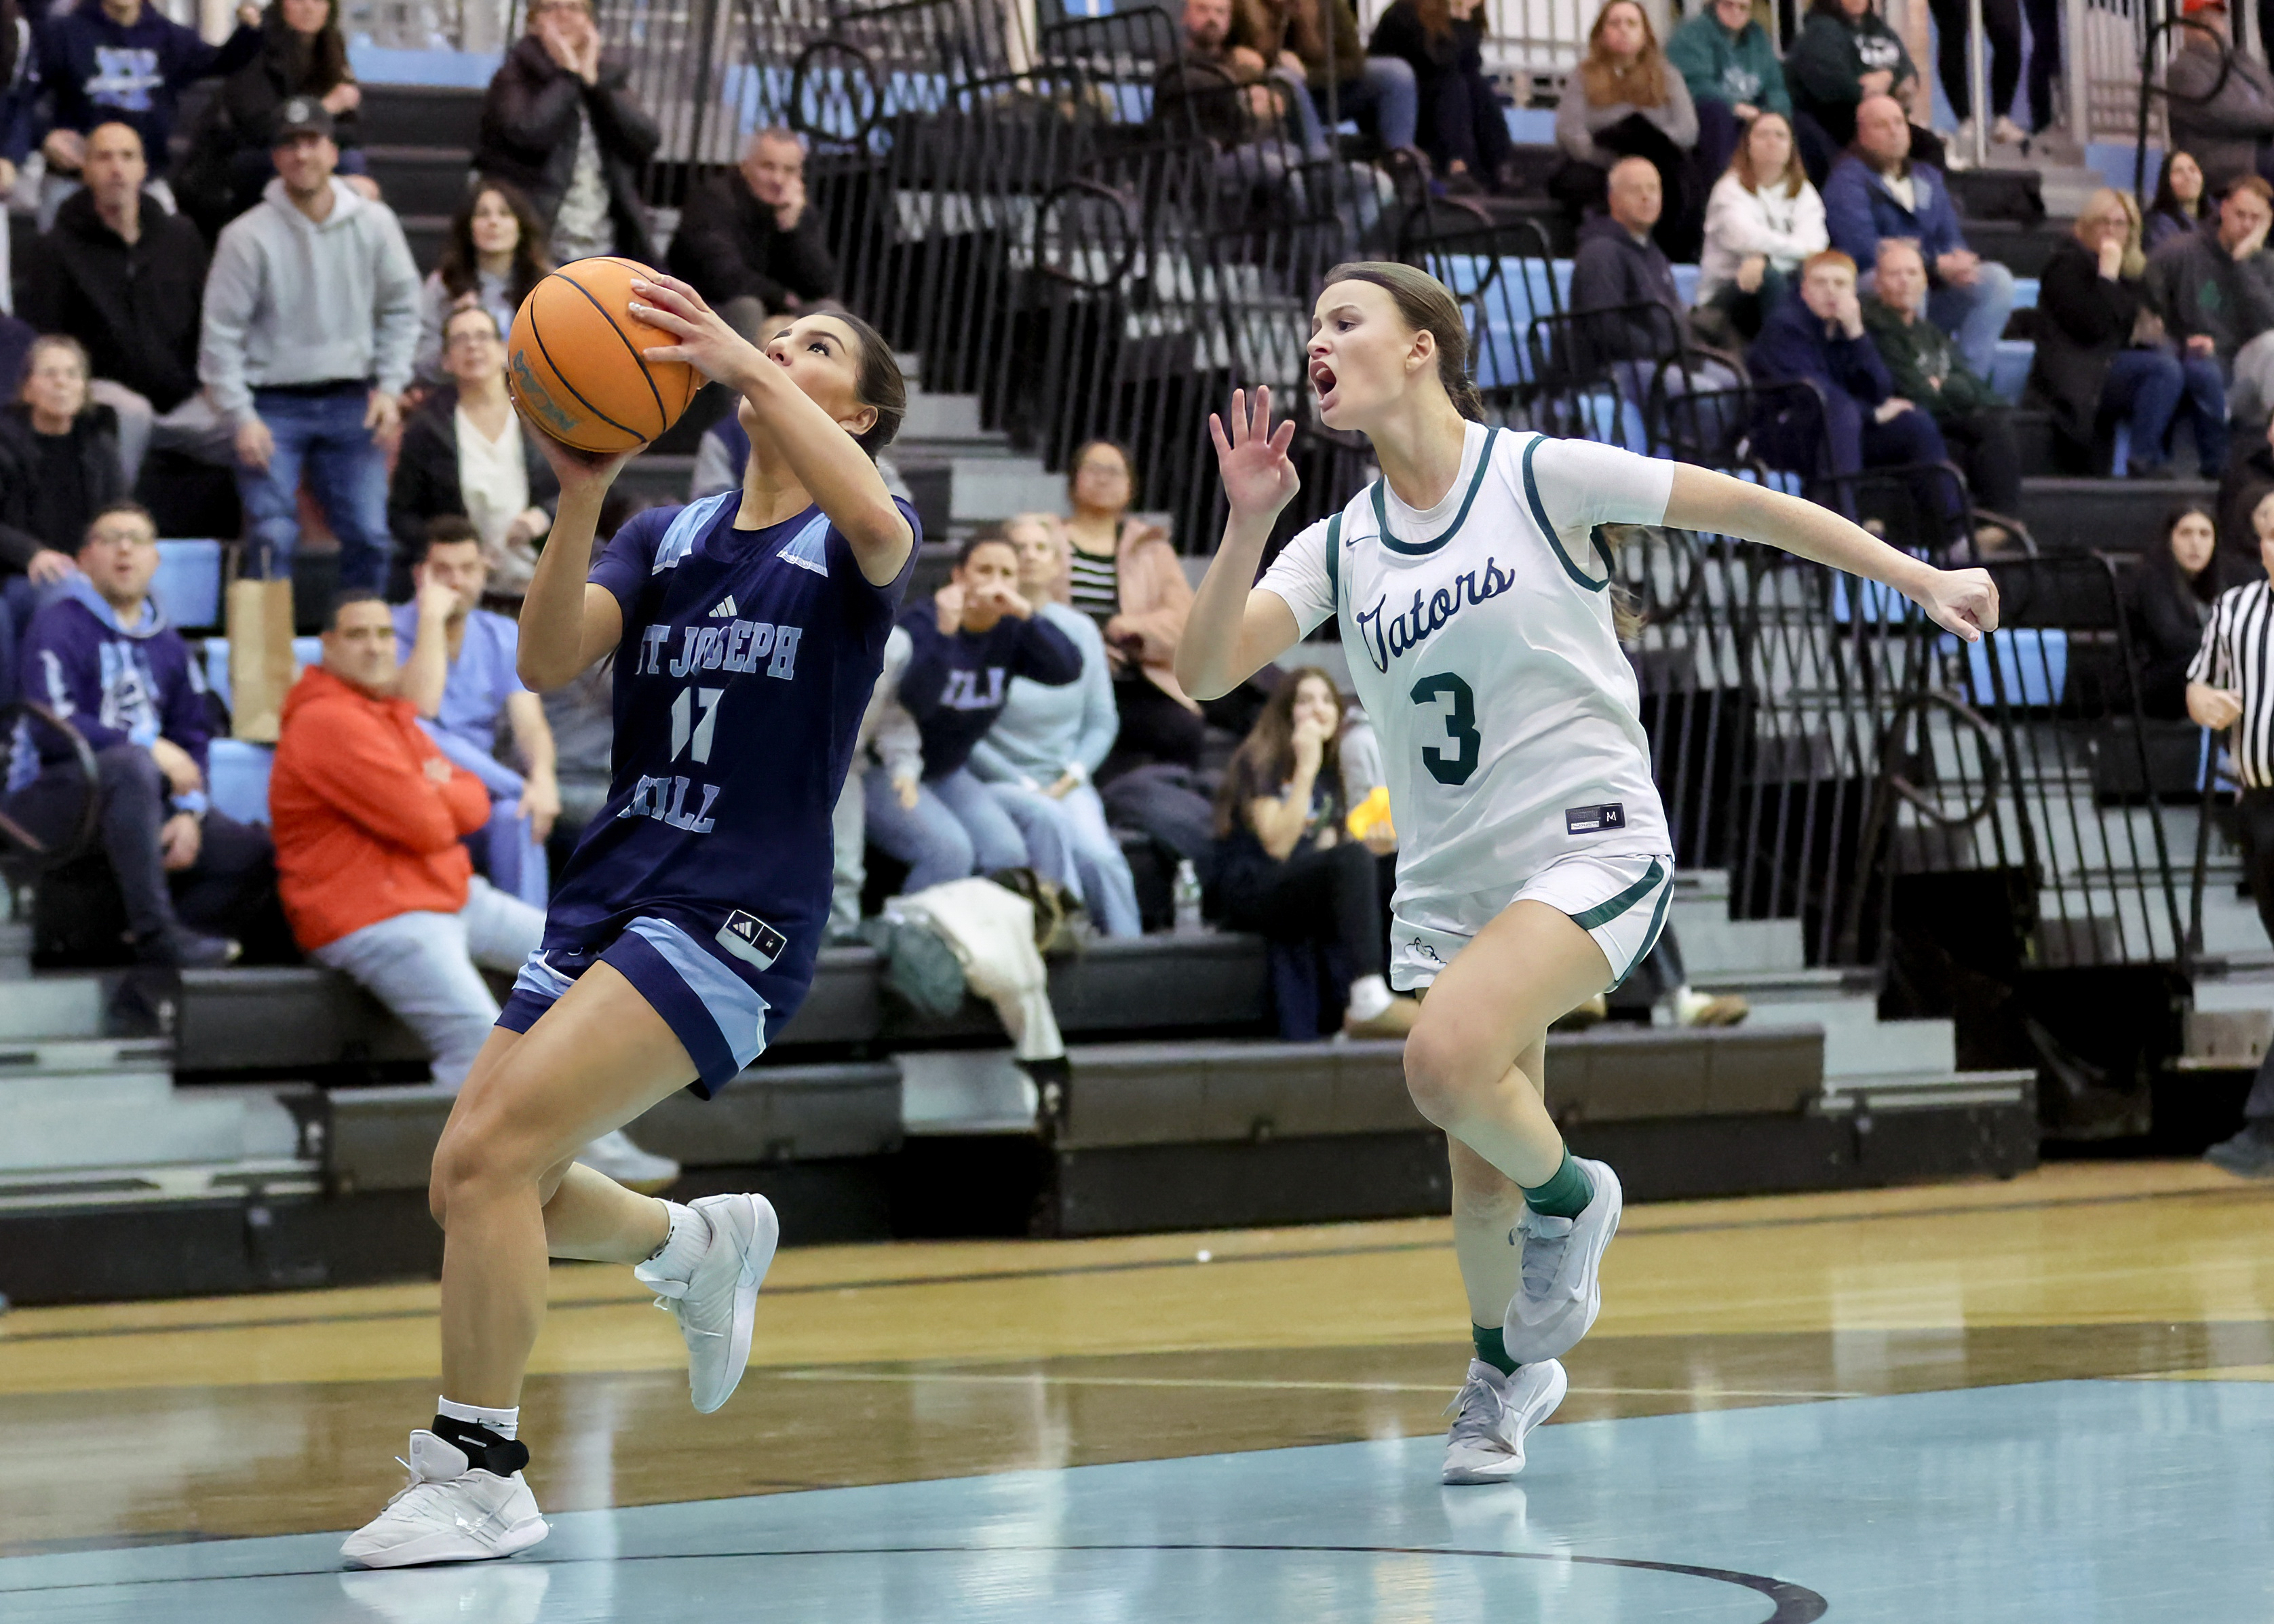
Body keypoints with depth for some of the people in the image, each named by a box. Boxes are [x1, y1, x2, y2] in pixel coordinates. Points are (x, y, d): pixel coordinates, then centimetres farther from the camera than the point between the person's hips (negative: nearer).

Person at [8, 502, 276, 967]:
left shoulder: (167, 645, 20)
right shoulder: (58, 627, -1)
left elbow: (192, 738, 17)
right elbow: (55, 728, -14)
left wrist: (189, 813, -2)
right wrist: (151, 749, -12)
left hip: (146, 804, 7)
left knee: (258, 850, -13)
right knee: (132, 765, -40)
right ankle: (156, 933, -40)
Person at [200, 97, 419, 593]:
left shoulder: (374, 224, 2)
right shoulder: (248, 236, -7)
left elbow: (401, 310, 11)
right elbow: (222, 334, -5)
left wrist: (390, 388, 1)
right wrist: (241, 417, -11)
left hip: (350, 402, 3)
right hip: (274, 406, -3)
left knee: (368, 534, -1)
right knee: (273, 537, -12)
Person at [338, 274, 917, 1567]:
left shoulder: (849, 540, 0)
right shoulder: (666, 537, 15)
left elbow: (877, 527, -27)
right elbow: (550, 658, -4)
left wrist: (744, 366, -32)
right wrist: (583, 490, -18)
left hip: (738, 915, -7)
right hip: (609, 892, 7)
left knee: (492, 1151, -21)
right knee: (474, 1187, 8)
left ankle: (478, 1475, -11)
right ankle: (702, 1242, 35)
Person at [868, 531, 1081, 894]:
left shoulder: (1010, 631, -1)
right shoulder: (922, 623, -16)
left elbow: (1068, 670, -17)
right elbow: (915, 703, -32)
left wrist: (1026, 614, -27)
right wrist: (945, 632, -39)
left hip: (949, 773, 6)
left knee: (1007, 852, -18)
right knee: (949, 850, -29)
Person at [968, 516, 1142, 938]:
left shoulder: (1080, 631, 9)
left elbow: (1103, 721, 13)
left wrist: (1072, 776, -4)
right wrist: (1024, 786, -9)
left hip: (1067, 785, 3)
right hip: (998, 784, -3)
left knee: (1096, 852, -27)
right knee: (1047, 818, -35)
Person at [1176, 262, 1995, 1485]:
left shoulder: (1539, 476, -8)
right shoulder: (1338, 547, 5)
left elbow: (1745, 507, -3)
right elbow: (1203, 673, -6)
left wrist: (1920, 579, -5)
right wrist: (1247, 522, -18)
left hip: (1592, 843, -5)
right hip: (1445, 880, 5)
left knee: (1446, 1063, -29)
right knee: (1479, 1171, 9)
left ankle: (1568, 1196, 0)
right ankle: (1505, 1367, 35)